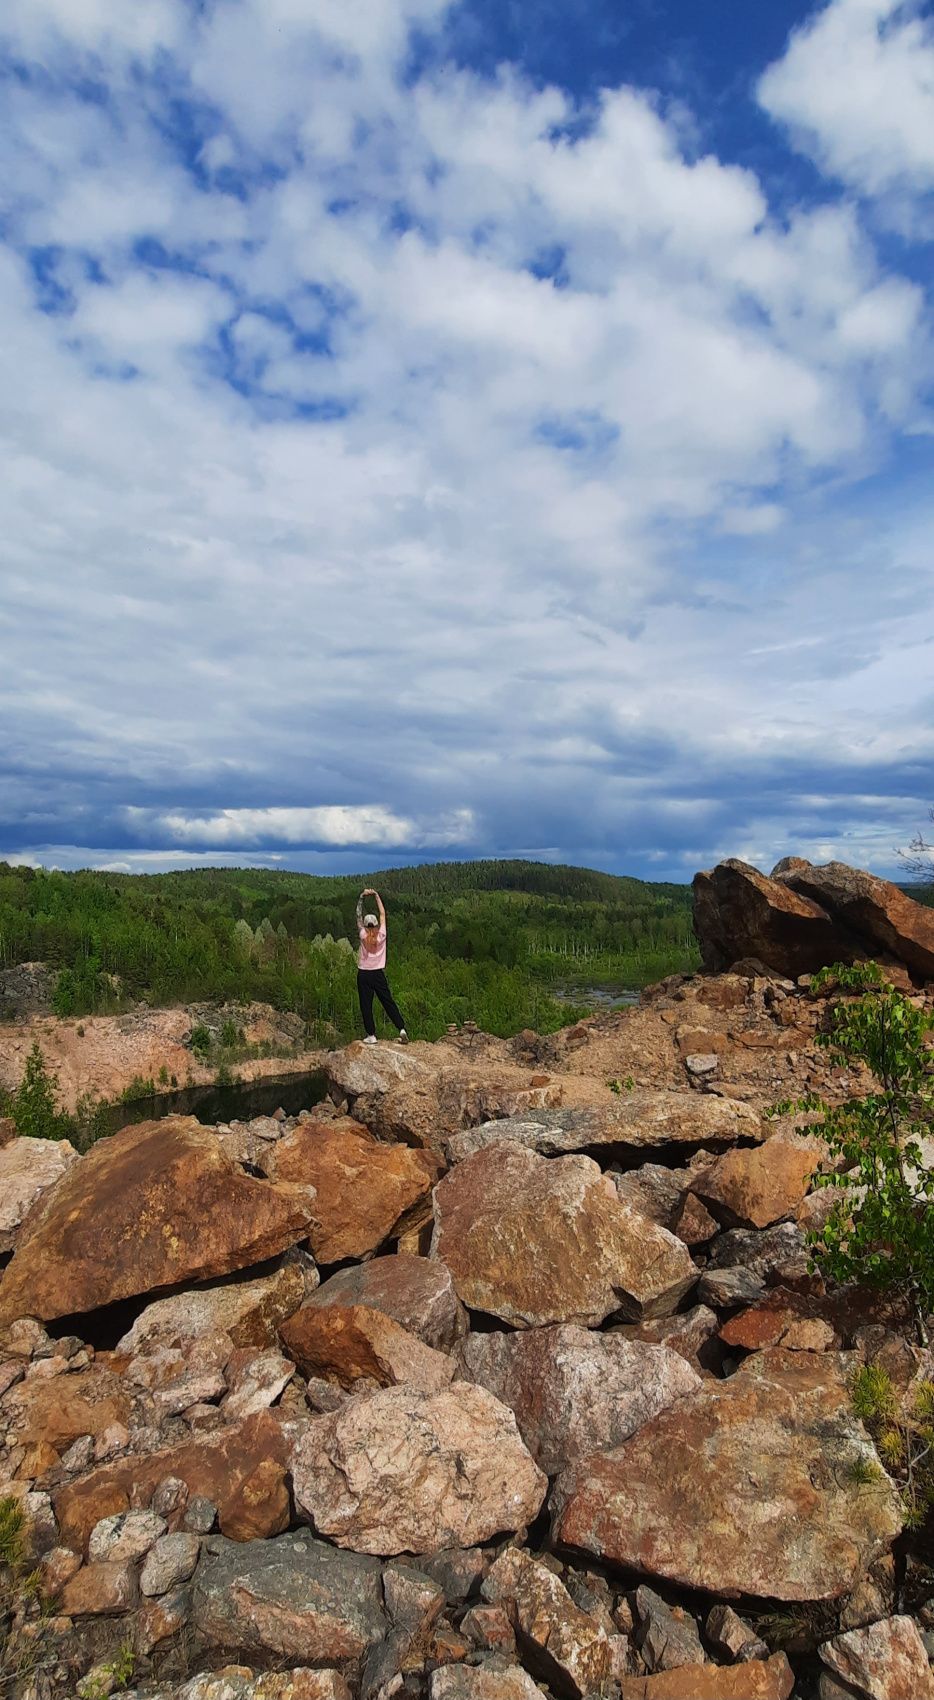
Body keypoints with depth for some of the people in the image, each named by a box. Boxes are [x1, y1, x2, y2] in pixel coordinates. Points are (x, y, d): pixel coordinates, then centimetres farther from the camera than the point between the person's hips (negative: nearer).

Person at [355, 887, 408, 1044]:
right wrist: (376, 895, 7)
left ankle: (371, 1035, 1)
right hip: (378, 974, 1)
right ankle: (402, 1029, -4)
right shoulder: (381, 935, -5)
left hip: (363, 974, -1)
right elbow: (383, 914, 3)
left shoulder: (363, 935, -6)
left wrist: (361, 897, 1)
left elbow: (358, 916, 1)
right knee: (388, 1002, 5)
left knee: (366, 1005, 3)